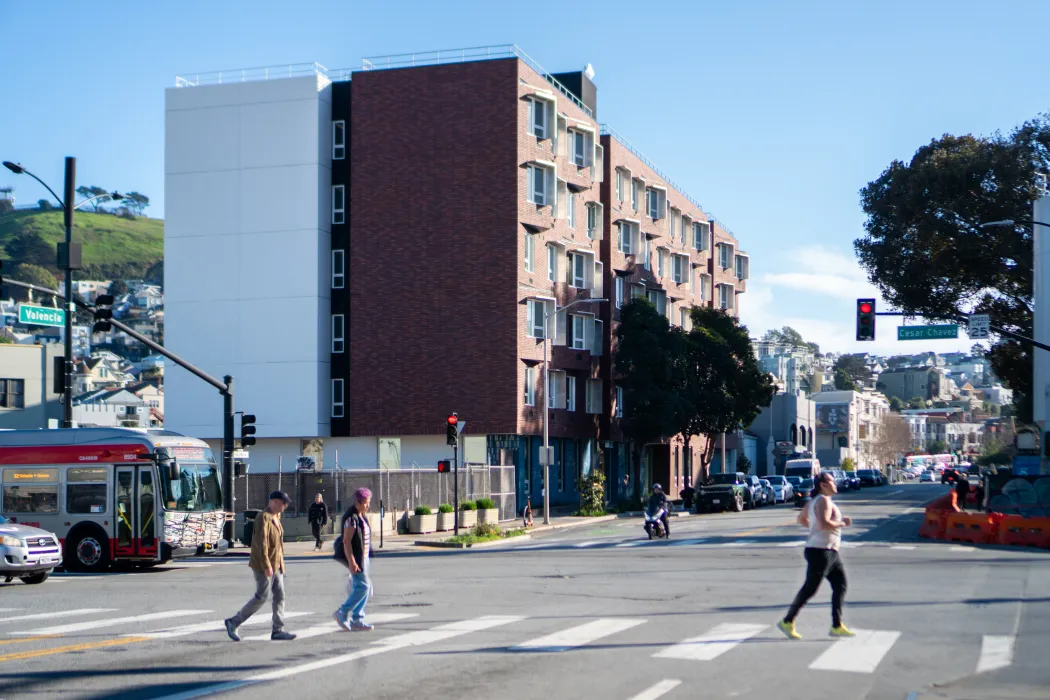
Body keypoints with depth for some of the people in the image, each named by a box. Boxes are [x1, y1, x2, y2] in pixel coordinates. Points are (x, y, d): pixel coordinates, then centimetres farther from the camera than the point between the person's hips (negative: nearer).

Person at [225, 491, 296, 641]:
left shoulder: (276, 518, 14)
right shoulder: (264, 518, -16)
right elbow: (261, 543, -22)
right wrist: (267, 566, -25)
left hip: (275, 565, 9)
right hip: (263, 566, -9)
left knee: (280, 596, 4)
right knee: (261, 597, -6)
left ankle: (278, 630, 5)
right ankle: (233, 622, 4)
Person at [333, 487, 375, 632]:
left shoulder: (362, 516, 13)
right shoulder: (351, 518, -17)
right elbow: (346, 541, -21)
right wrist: (352, 562, -25)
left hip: (364, 556, 10)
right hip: (355, 557, -10)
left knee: (366, 587, 8)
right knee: (362, 587, -11)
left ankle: (356, 621, 13)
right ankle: (341, 614, 1)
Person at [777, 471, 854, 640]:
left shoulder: (816, 500, 16)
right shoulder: (823, 500, -14)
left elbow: (801, 519, 25)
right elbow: (824, 523, -28)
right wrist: (842, 523, -15)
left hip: (830, 552, 10)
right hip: (820, 551, -10)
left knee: (841, 585, 7)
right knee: (810, 589, -5)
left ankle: (837, 626, 7)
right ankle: (787, 622, 3)